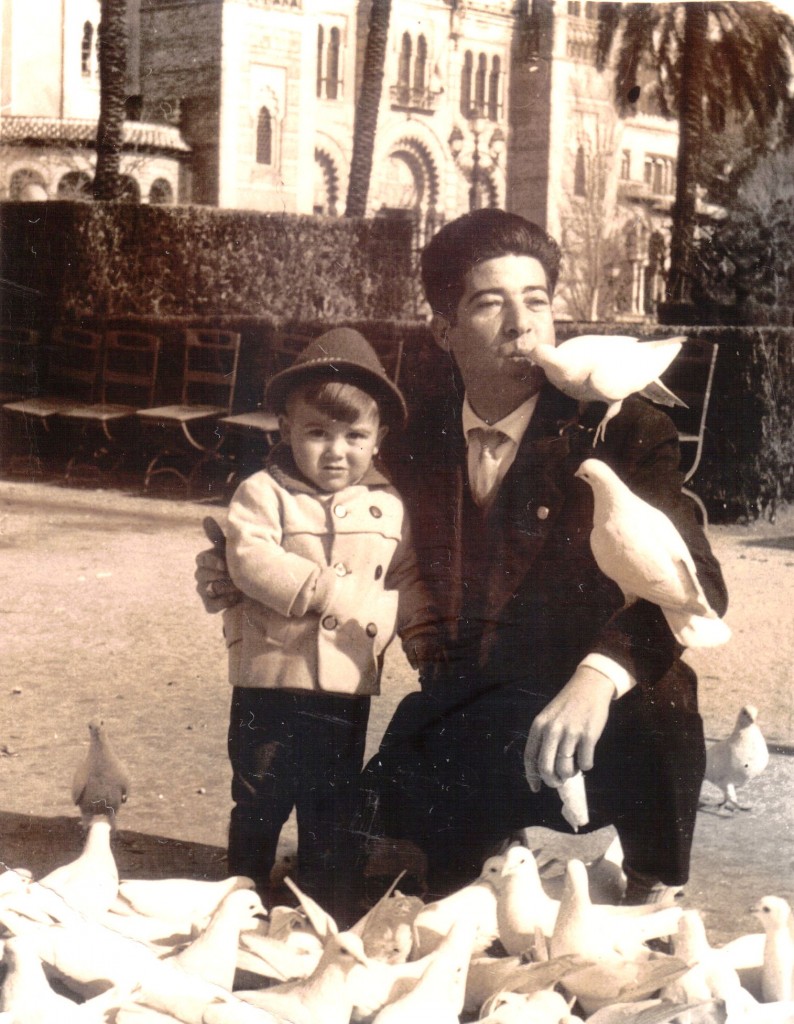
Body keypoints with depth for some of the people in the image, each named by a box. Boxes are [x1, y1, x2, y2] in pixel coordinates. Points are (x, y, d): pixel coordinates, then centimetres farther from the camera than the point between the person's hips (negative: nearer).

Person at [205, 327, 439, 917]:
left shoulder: (388, 509, 7)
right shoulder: (264, 494, -6)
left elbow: (408, 584, 14)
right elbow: (251, 559, -21)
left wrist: (427, 644, 5)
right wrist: (325, 590, -25)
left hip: (348, 690, 3)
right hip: (271, 681, -3)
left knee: (334, 814, 13)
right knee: (259, 807, 9)